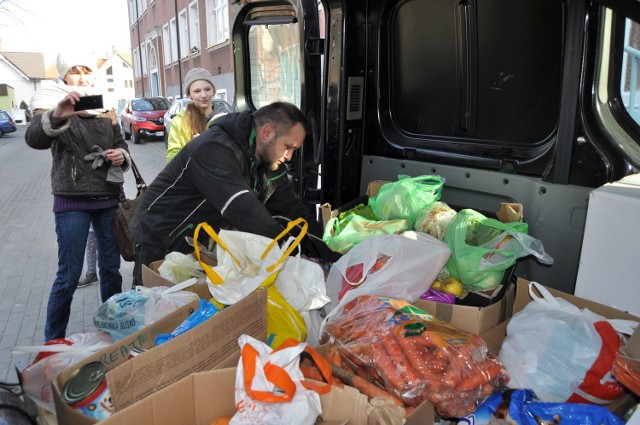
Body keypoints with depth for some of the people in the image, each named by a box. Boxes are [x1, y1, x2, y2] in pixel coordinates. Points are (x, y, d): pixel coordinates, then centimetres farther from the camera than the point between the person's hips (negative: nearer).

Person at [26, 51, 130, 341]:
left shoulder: (106, 110, 10)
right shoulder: (53, 107, -4)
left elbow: (121, 144, 18)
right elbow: (34, 139, -24)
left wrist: (121, 155, -6)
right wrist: (57, 115, -45)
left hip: (108, 200, 5)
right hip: (72, 203, -4)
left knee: (111, 267, 13)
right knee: (69, 275, -3)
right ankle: (53, 339, 14)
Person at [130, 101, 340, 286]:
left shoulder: (269, 161, -3)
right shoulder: (214, 149, -30)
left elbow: (291, 209, -4)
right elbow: (244, 211, -39)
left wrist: (328, 252, -12)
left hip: (204, 248, 8)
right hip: (158, 248, -7)